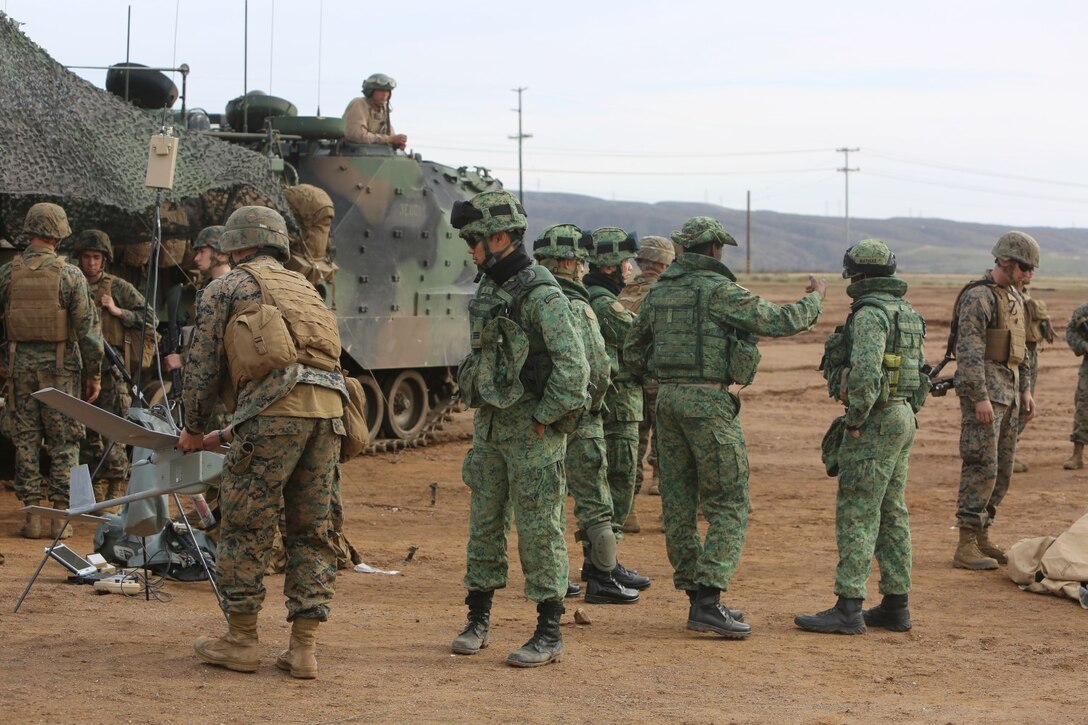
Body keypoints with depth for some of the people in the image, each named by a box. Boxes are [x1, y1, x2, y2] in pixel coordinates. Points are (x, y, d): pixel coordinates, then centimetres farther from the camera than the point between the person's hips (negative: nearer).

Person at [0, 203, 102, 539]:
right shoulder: (70, 275, -9)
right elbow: (88, 329, -9)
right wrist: (94, 374, 0)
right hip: (60, 366, -2)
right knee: (64, 442, 5)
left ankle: (32, 516, 7)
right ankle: (61, 516, 4)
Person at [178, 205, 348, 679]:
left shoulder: (226, 289, 13)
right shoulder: (303, 288, 31)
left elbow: (203, 367, 10)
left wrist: (194, 429, 27)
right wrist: (229, 435, 38)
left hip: (275, 408, -6)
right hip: (329, 405, 6)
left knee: (246, 527, 6)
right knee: (311, 532, 11)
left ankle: (241, 641, 12)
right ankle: (303, 649, 10)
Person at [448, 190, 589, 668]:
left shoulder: (542, 295, -17)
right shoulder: (487, 291, 11)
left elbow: (574, 366, -21)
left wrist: (543, 418, -17)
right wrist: (477, 405, 15)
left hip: (532, 430, -8)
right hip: (489, 426, 8)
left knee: (539, 528, -3)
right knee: (484, 522, 12)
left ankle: (549, 633, 3)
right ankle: (479, 619, 23)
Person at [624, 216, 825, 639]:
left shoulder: (658, 293, 11)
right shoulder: (718, 290, -10)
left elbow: (633, 350, 21)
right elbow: (780, 322, -8)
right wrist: (815, 299, 10)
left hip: (668, 399, 7)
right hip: (709, 402, -7)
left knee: (678, 504, 10)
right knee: (729, 505, -3)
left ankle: (695, 594, 15)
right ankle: (708, 600, -13)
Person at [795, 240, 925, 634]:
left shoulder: (870, 313, -16)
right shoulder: (907, 312, 15)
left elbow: (865, 372, -27)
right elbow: (919, 368, 19)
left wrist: (855, 420, -18)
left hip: (875, 423, -10)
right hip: (903, 418, 10)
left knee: (856, 515, -8)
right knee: (892, 515, 12)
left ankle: (848, 608, -10)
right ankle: (895, 606, 15)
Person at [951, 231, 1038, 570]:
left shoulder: (1015, 298, 16)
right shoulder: (978, 297, -14)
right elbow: (969, 351, -20)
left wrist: (1026, 389, 17)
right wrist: (980, 398, -24)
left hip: (1008, 391, 9)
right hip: (984, 390, -9)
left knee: (1002, 471, 11)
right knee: (982, 468, -11)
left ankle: (981, 537, 19)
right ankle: (966, 547, -8)